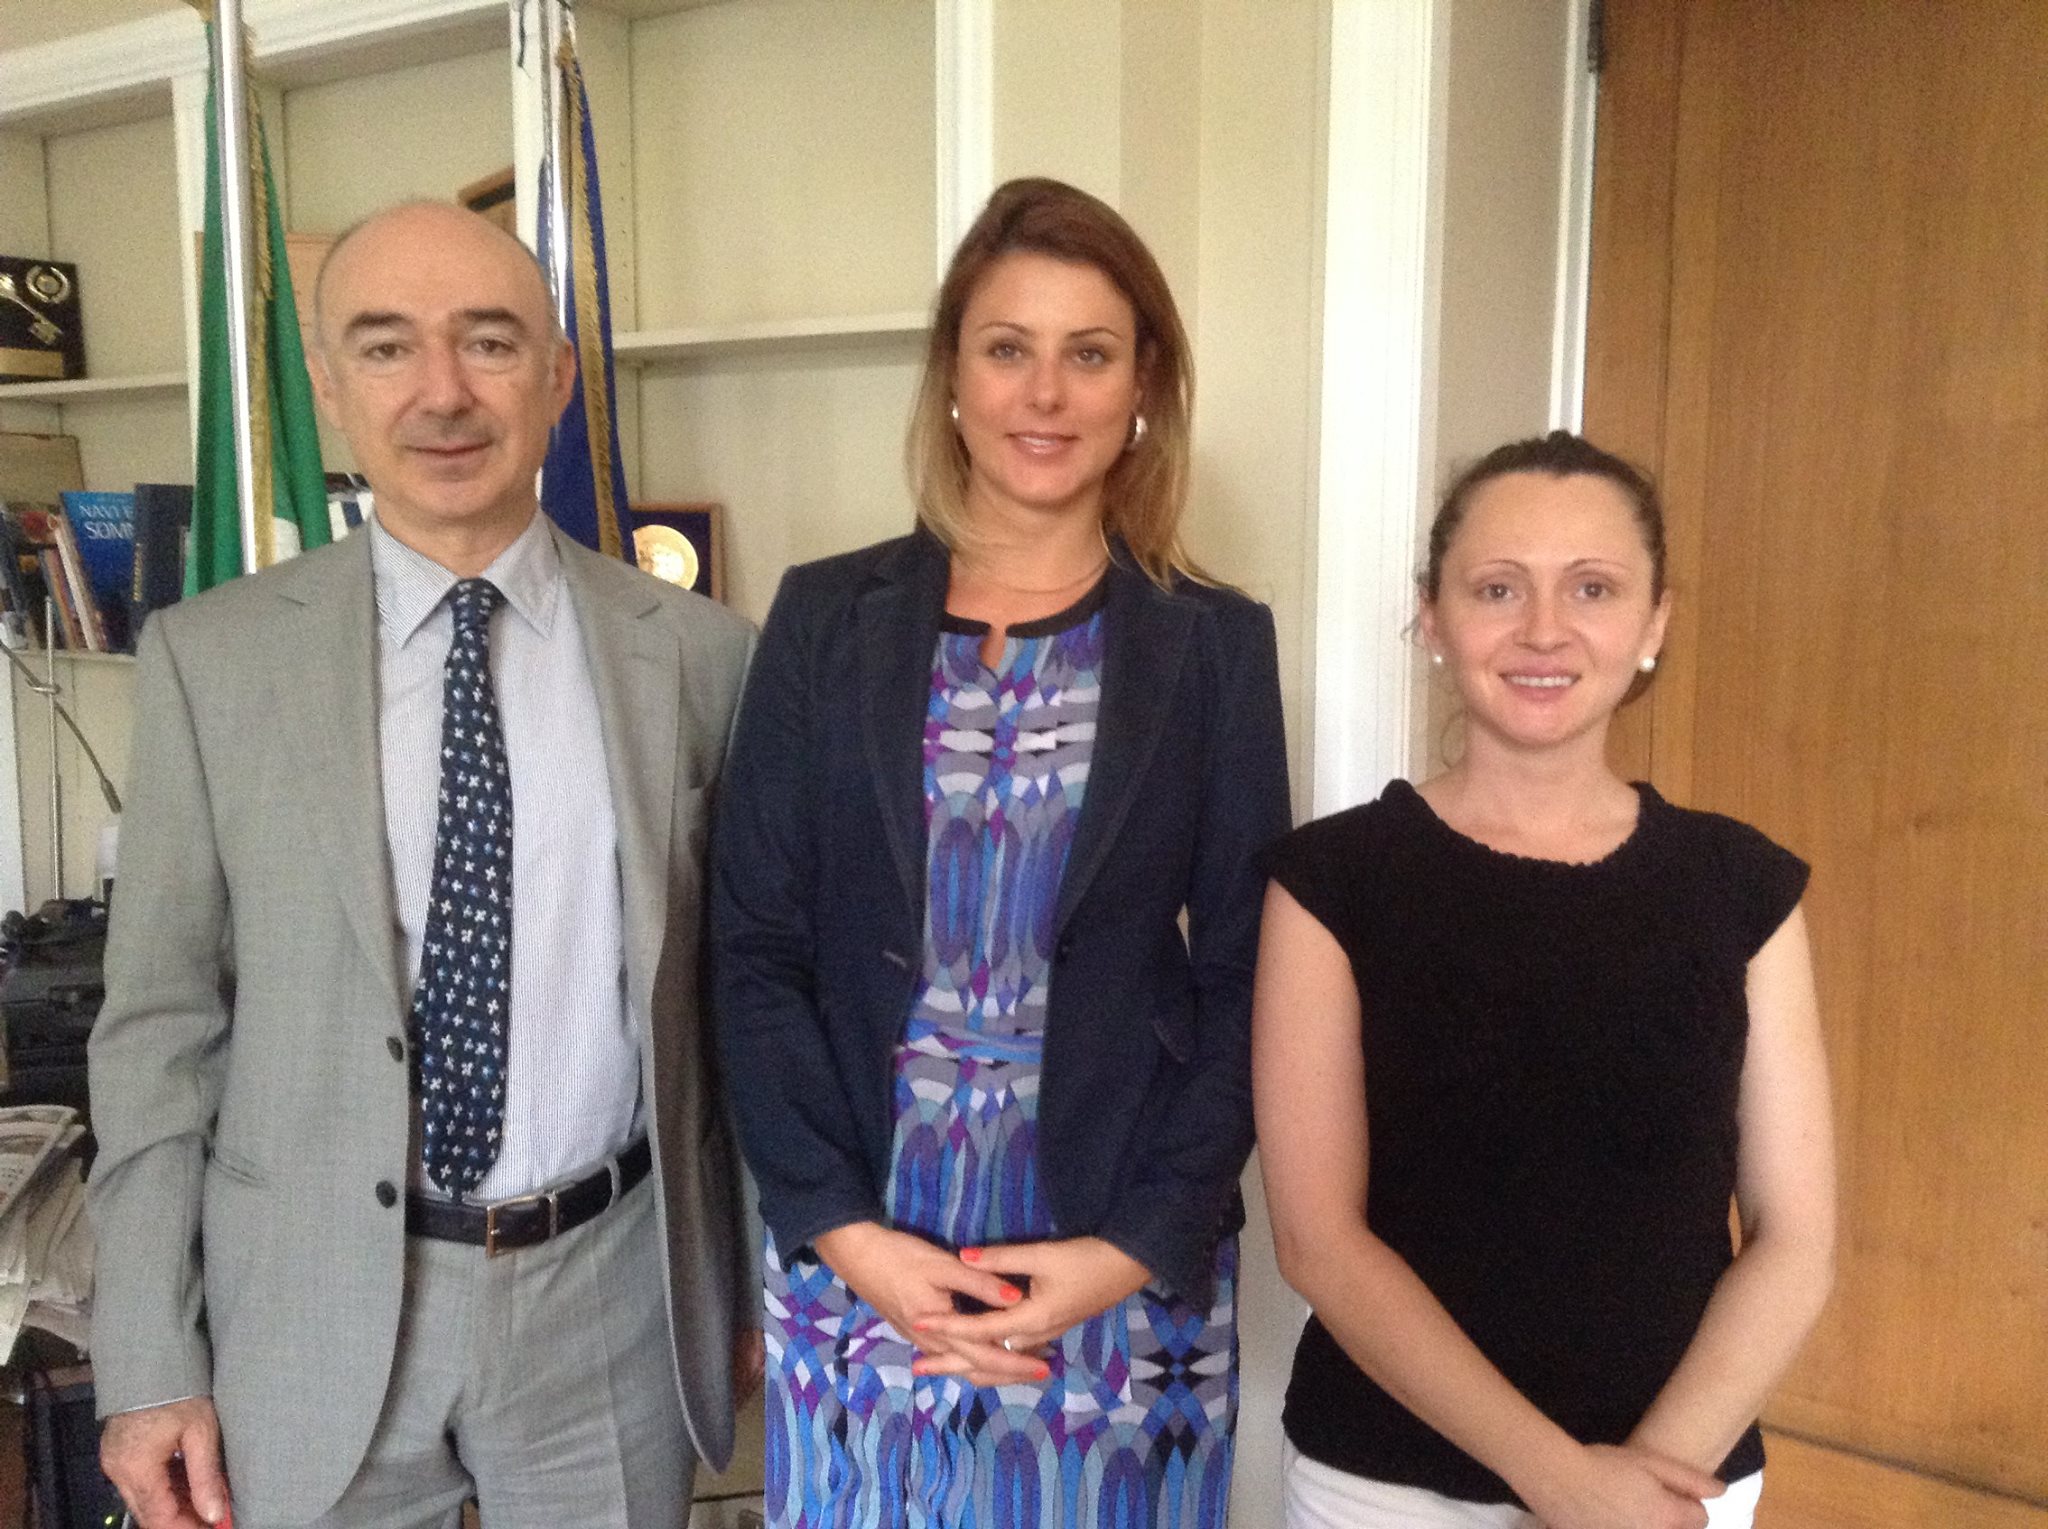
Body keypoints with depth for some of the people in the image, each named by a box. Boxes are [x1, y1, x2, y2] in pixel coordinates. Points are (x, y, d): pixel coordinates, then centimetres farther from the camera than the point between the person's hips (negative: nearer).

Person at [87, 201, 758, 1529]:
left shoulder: (696, 654, -4)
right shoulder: (212, 657, -4)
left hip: (611, 1296, 1)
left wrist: (755, 1285, 8)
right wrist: (150, 1365, -2)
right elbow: (160, 1018, -1)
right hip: (313, 1314, 0)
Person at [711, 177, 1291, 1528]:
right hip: (857, 1257, 1)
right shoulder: (828, 620, -1)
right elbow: (754, 948, -2)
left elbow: (1244, 977, -2)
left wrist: (1139, 1248, -11)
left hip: (1132, 1267, 0)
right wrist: (844, 1231, -10)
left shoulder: (1217, 645, -2)